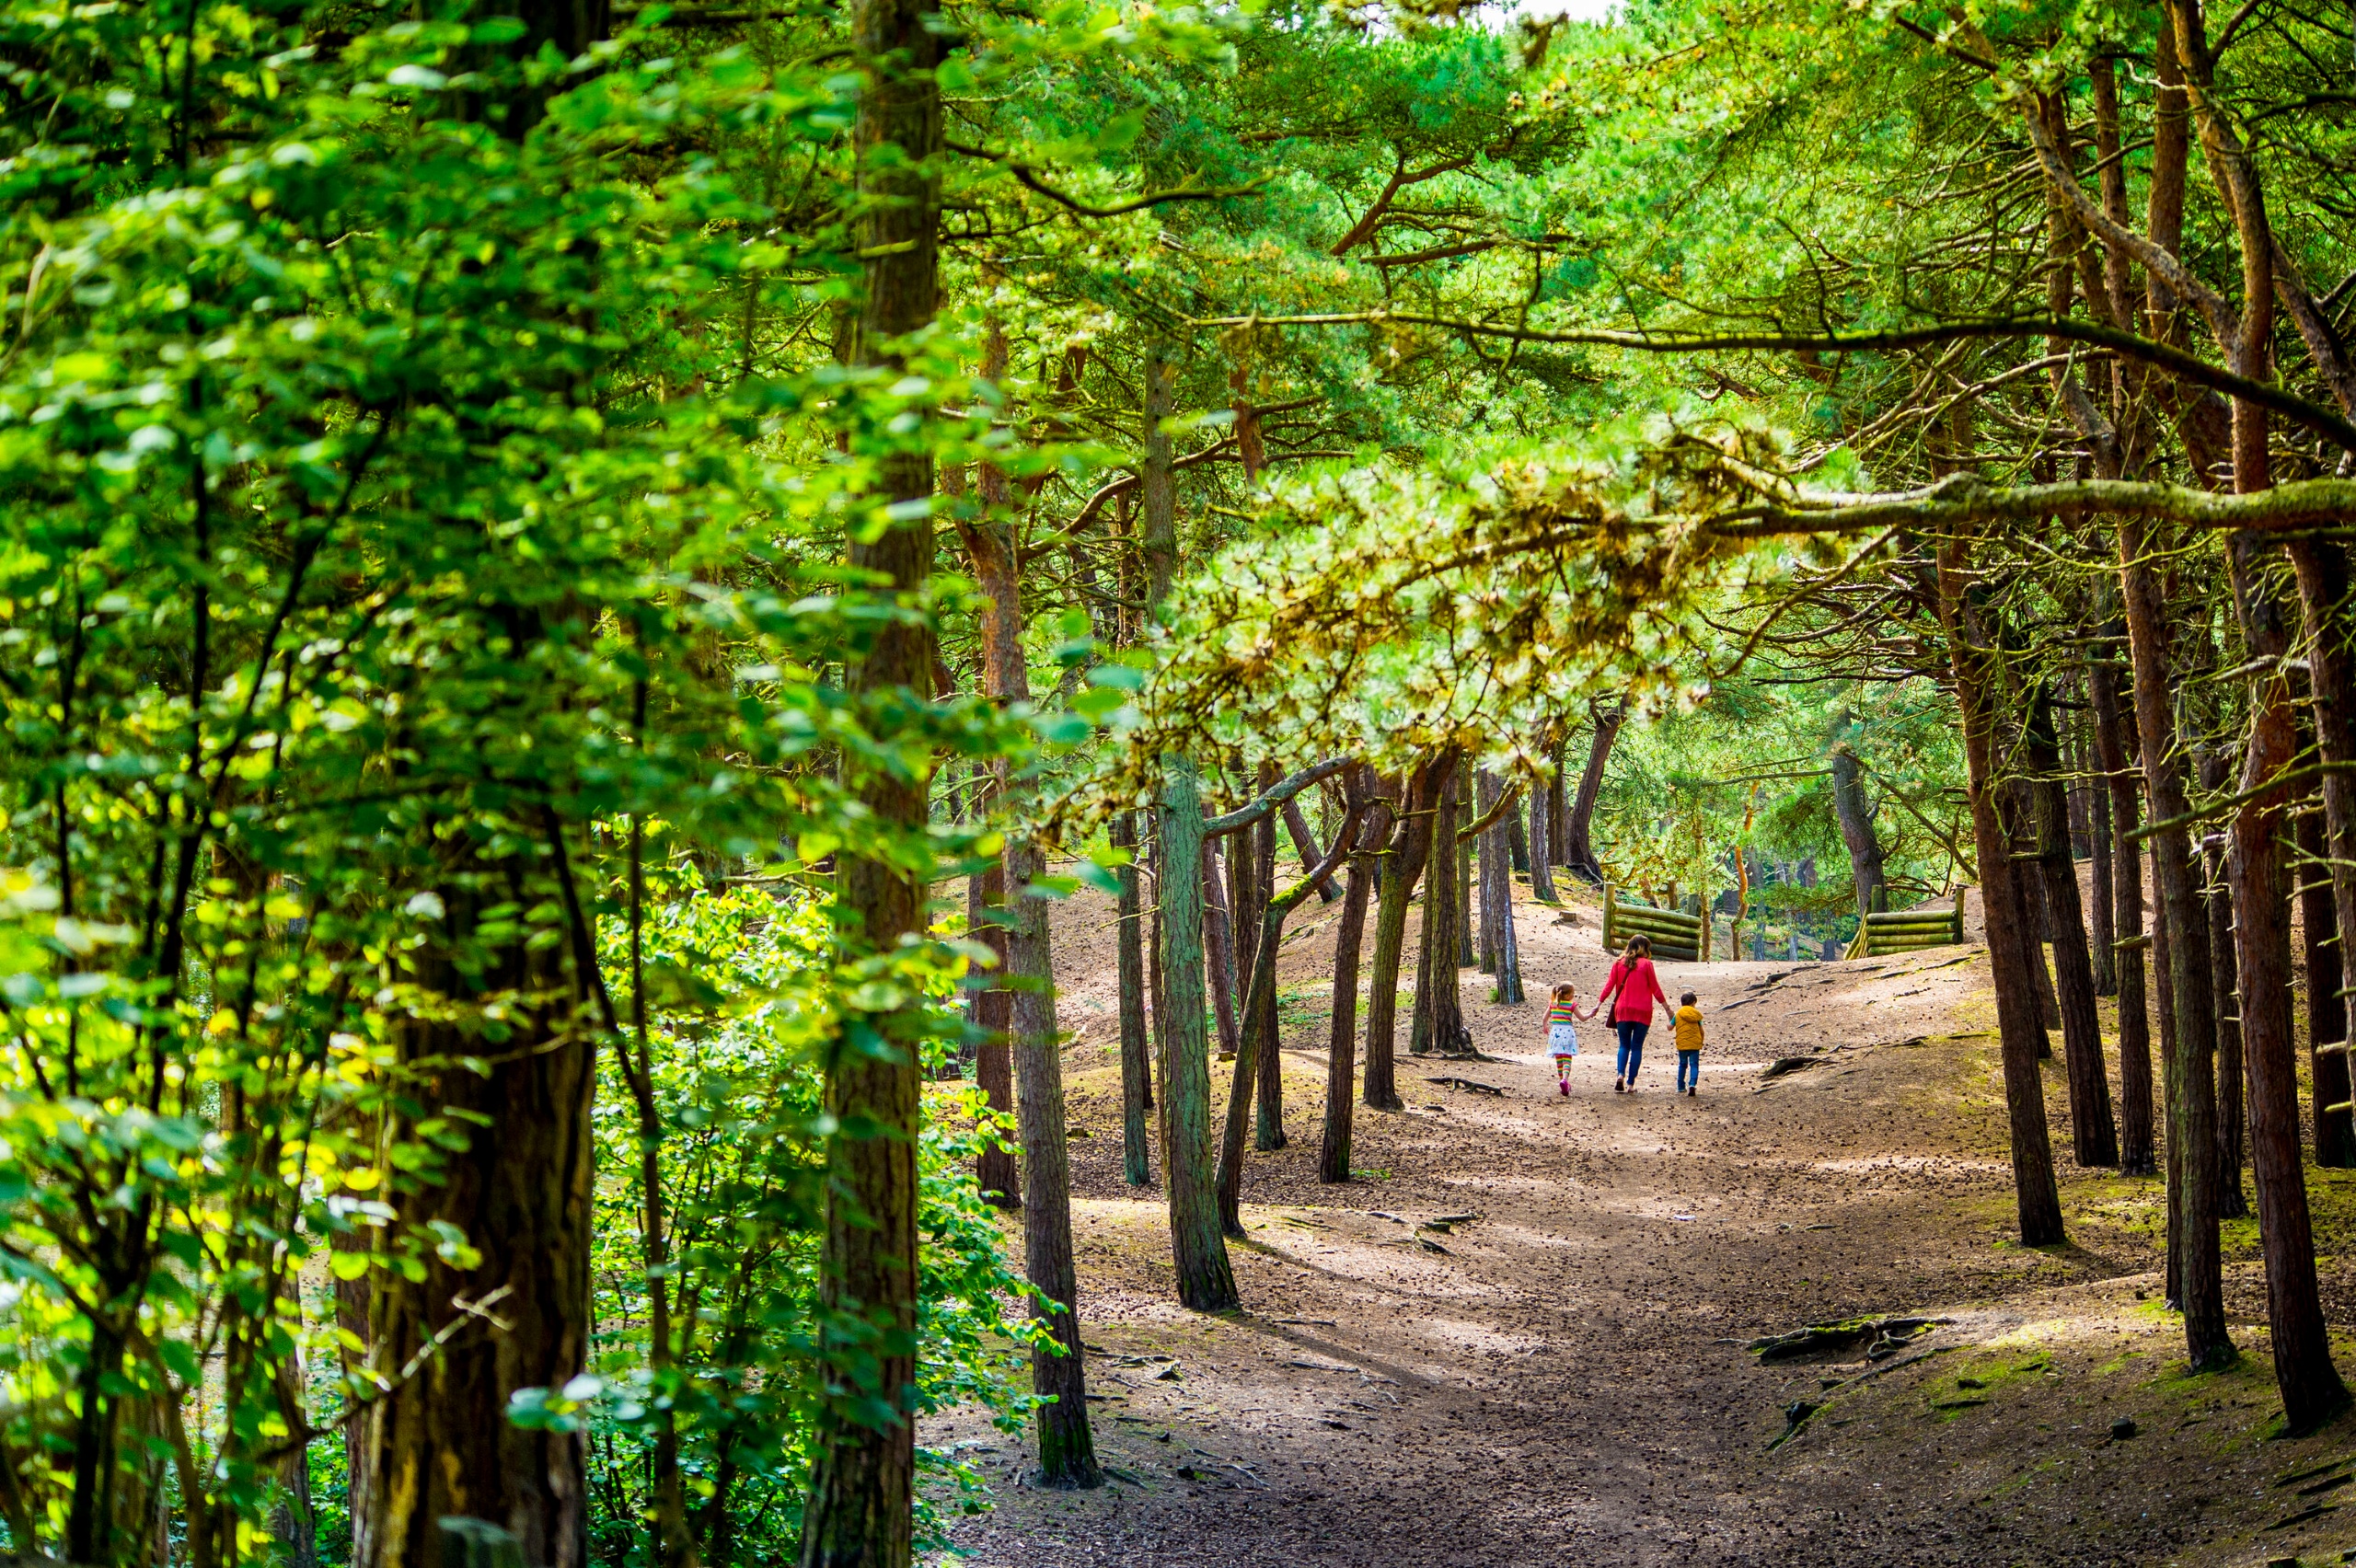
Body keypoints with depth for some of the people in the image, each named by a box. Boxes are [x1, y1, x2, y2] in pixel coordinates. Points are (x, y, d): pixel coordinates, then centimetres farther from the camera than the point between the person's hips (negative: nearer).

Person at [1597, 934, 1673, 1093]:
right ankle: (1630, 1083, 0)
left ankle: (1621, 1075, -15)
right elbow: (1655, 988, 0)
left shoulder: (1619, 963, 4)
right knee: (1637, 1047, 4)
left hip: (1622, 1010, 2)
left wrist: (1599, 1003, 11)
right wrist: (1666, 1007, 9)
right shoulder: (1646, 964, -3)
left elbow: (1609, 985, 3)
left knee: (1624, 1045, 10)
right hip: (1642, 1011, -2)